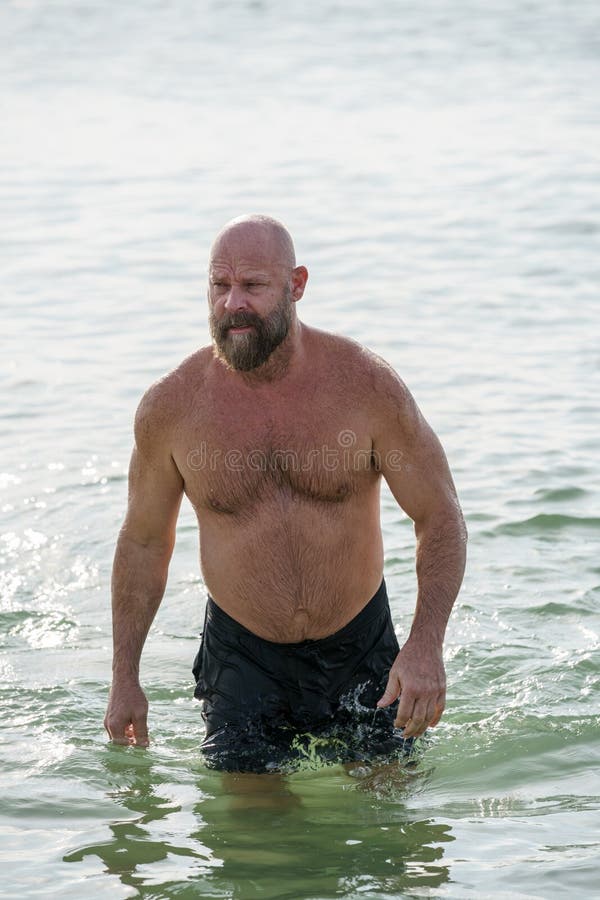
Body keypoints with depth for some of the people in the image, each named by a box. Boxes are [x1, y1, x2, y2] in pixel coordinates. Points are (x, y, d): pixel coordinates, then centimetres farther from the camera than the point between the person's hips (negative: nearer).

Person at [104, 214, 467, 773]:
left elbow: (440, 517, -6)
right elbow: (143, 541, 5)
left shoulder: (366, 385, -13)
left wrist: (426, 643, -21)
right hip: (243, 658, 0)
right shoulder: (170, 406, -10)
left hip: (359, 649, 0)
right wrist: (124, 678, 5)